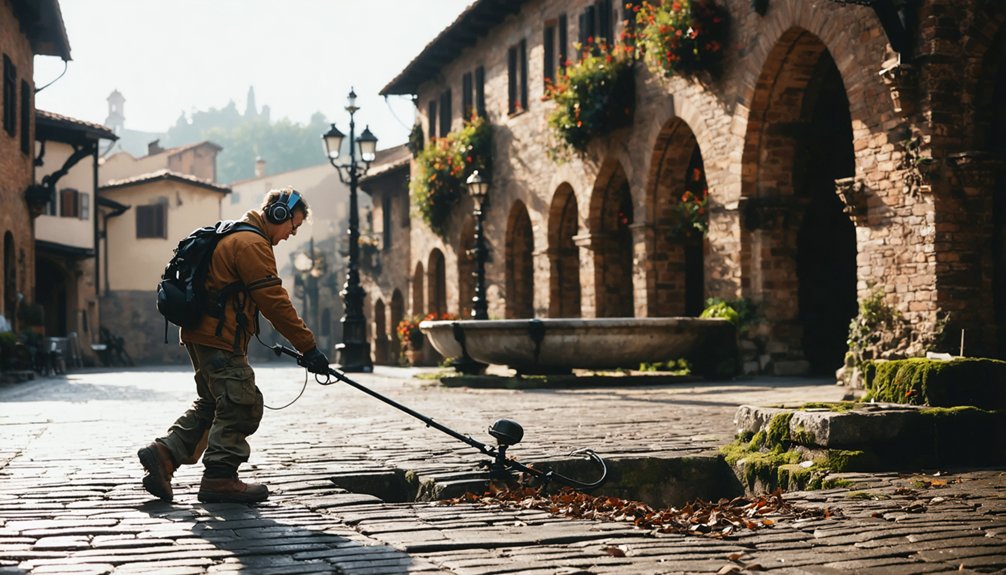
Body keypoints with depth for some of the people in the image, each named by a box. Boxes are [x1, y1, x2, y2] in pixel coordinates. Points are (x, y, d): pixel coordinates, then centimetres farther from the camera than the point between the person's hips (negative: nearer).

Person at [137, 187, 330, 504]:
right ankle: (219, 478, 1)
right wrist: (308, 347, -15)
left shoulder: (235, 237, 21)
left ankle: (163, 453, 11)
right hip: (220, 339, -11)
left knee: (211, 404, 18)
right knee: (243, 405, -5)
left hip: (201, 335, 11)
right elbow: (275, 303, -18)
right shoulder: (252, 244, -14)